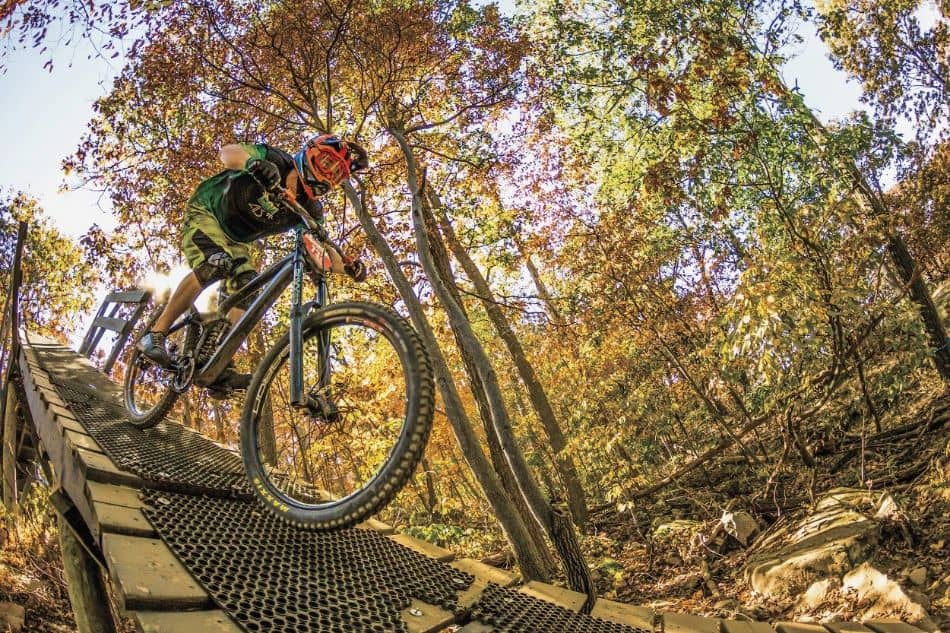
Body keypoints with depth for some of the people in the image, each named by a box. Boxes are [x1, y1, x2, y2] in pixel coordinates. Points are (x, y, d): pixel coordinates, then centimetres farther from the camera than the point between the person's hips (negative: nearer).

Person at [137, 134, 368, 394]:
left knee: (248, 292, -13)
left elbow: (323, 247, -16)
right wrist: (252, 162, -58)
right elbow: (228, 151, -35)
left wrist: (347, 267, -36)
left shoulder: (309, 209, -13)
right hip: (206, 212, -6)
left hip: (235, 240, 6)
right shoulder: (275, 160, -25)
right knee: (213, 265, -32)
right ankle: (155, 336, -25)